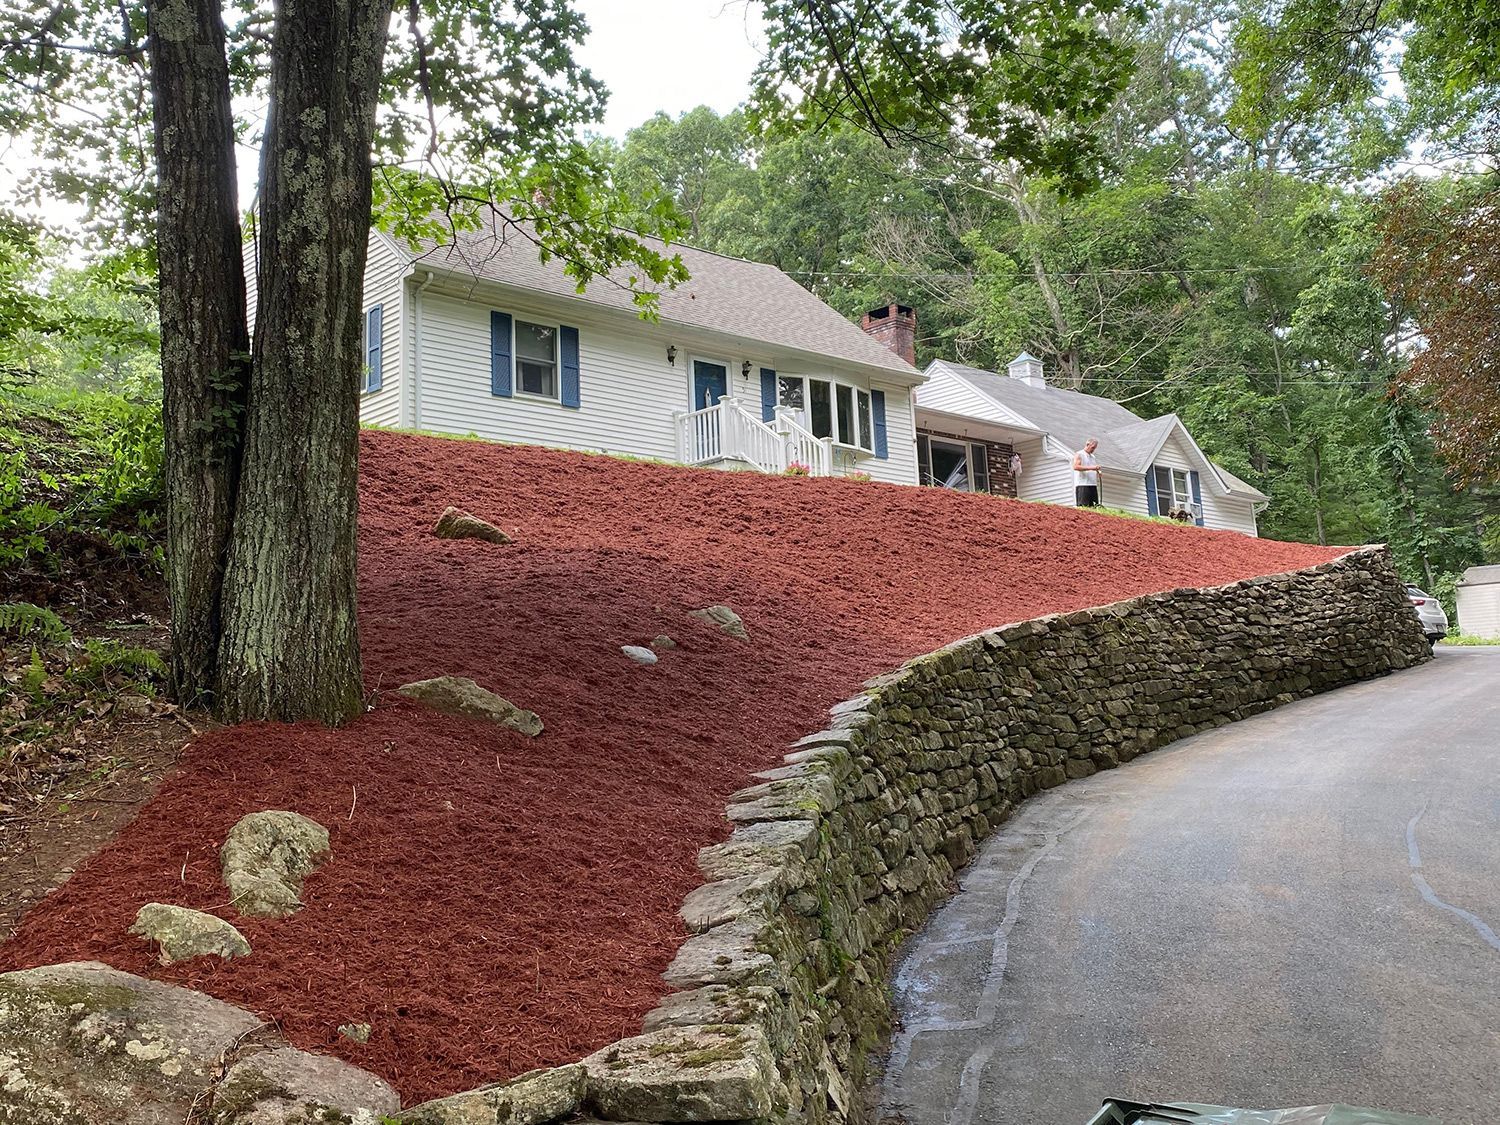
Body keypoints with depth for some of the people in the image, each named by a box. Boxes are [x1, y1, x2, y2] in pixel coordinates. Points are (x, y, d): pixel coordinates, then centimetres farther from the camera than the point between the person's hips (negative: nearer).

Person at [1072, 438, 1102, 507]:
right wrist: (1091, 468, -22)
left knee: (1094, 507, -1)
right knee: (1083, 507, -13)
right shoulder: (1079, 454, 0)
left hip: (1093, 485, 7)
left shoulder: (1092, 457, 23)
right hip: (1082, 485, -7)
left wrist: (1097, 471, 5)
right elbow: (1076, 467, -15)